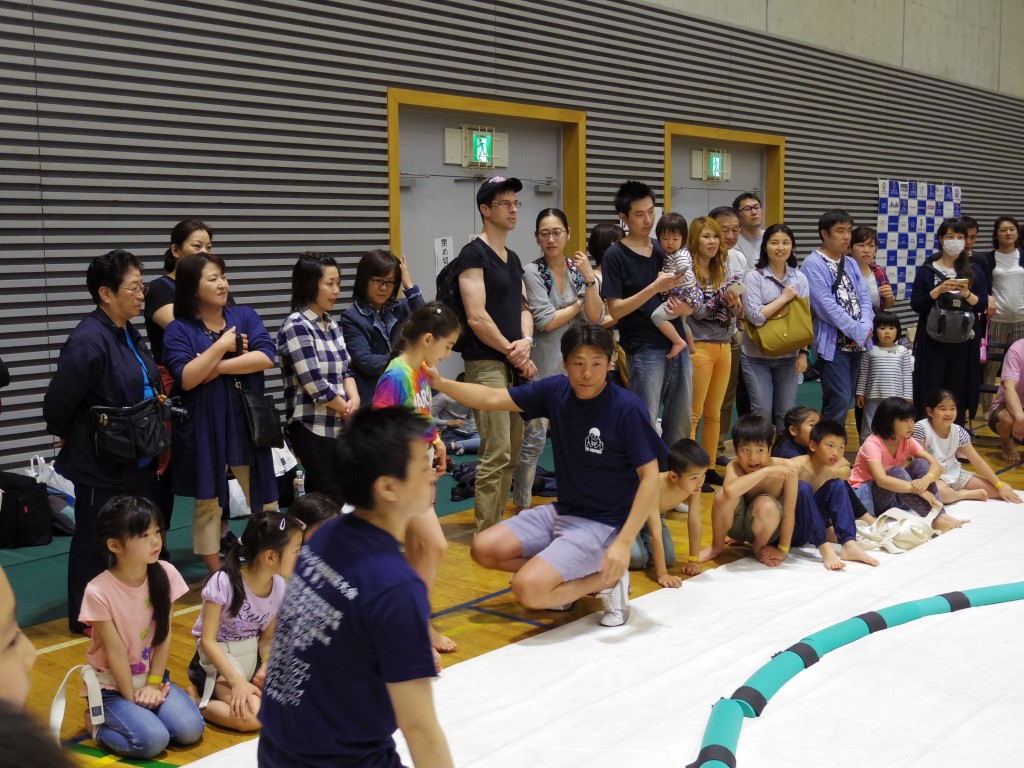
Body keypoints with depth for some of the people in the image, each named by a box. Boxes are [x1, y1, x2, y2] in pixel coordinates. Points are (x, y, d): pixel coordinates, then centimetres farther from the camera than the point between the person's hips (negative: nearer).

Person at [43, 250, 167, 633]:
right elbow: (57, 403, -20)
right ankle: (85, 618, 21)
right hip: (101, 464, -8)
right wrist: (71, 439, -4)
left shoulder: (129, 334, 7)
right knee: (96, 541, 6)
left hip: (137, 460, 9)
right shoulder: (89, 340, -22)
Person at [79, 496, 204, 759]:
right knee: (152, 740, -24)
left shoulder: (166, 574, -10)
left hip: (152, 676, 5)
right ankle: (96, 722, 3)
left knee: (190, 730, -15)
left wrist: (153, 684, -8)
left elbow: (164, 634, -5)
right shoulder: (99, 592, -24)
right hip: (112, 685, -5)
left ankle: (136, 716, 12)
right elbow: (115, 650, -18)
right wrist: (132, 698, -12)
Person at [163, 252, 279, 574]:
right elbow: (186, 378, -16)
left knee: (264, 500, 10)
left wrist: (218, 367, -14)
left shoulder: (245, 316, 4)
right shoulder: (178, 330, -4)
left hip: (248, 424, 3)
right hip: (204, 430, -2)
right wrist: (222, 346, -14)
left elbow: (266, 357, -10)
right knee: (208, 504, 8)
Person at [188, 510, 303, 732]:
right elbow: (208, 641, -20)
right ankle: (196, 698, -4)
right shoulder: (224, 583, -23)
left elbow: (267, 638, 3)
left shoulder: (279, 587, -6)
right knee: (251, 717, -29)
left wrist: (266, 666, -17)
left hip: (252, 658, 7)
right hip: (219, 660, -7)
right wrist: (237, 681, -26)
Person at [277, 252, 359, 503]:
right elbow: (315, 384, -18)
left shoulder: (331, 323, 12)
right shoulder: (295, 326, -12)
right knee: (335, 501, -9)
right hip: (312, 428, -7)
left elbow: (346, 369, 11)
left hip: (338, 426, 7)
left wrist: (354, 400, -9)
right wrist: (349, 411, -6)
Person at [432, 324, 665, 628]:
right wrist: (440, 383, -13)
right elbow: (492, 399, 1)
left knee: (528, 589, -22)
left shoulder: (627, 408, -20)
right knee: (484, 549, 0)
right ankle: (566, 581, 12)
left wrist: (624, 542, -26)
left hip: (603, 524, -7)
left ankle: (609, 579, 0)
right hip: (561, 511, 7)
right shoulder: (556, 391, -3)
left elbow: (650, 477, -19)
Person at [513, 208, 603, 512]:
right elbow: (546, 322, -16)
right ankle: (522, 506, 11)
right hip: (543, 366, -5)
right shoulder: (533, 272, -8)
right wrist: (578, 304, -4)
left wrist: (589, 279, -15)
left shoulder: (580, 269, 5)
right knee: (533, 440, -2)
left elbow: (595, 317, -4)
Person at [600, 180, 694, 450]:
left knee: (681, 422, 11)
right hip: (644, 350, -6)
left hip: (678, 345, 6)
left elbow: (684, 294, 19)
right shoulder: (615, 255, -5)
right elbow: (615, 310, -10)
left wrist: (686, 307, -5)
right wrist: (655, 288, -20)